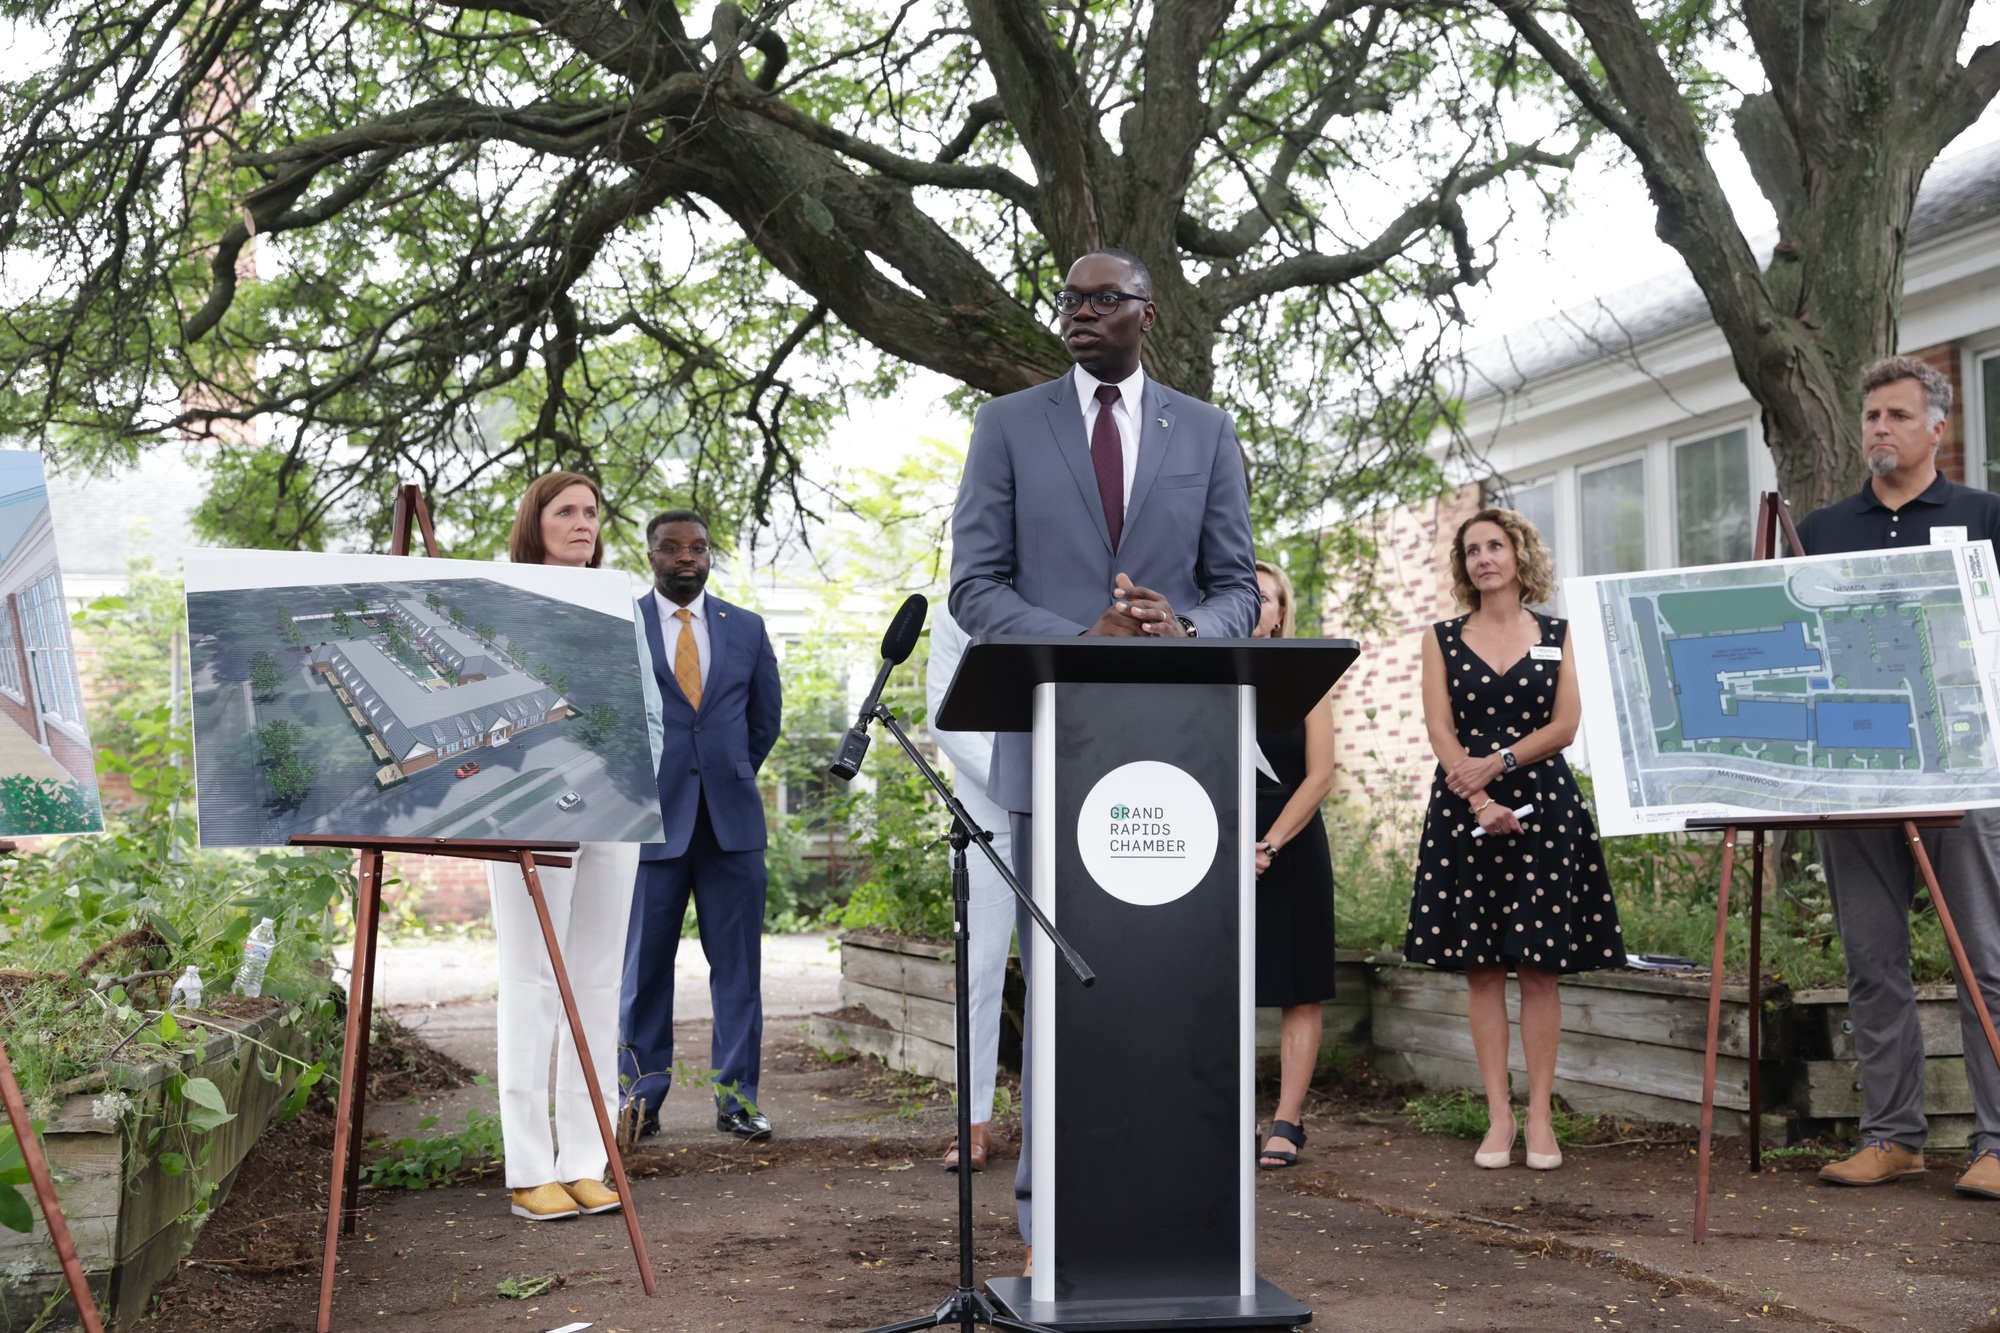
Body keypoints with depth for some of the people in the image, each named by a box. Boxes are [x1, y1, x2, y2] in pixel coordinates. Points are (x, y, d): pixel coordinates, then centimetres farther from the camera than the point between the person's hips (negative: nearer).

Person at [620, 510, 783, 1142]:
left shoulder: (746, 629, 11)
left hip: (732, 821, 2)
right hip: (651, 819, -2)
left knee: (738, 964, 2)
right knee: (644, 966, 2)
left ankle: (736, 1098, 9)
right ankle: (641, 1100, 11)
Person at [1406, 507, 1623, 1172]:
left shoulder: (1557, 635, 8)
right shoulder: (1443, 639, 9)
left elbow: (1565, 726, -1)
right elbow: (1440, 730, -1)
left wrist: (1498, 762, -15)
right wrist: (1479, 802, -14)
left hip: (1543, 805, -1)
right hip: (1463, 809, 1)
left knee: (1539, 964, -3)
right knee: (1480, 965, 0)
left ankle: (1540, 1115, 2)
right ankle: (1498, 1116, 4)